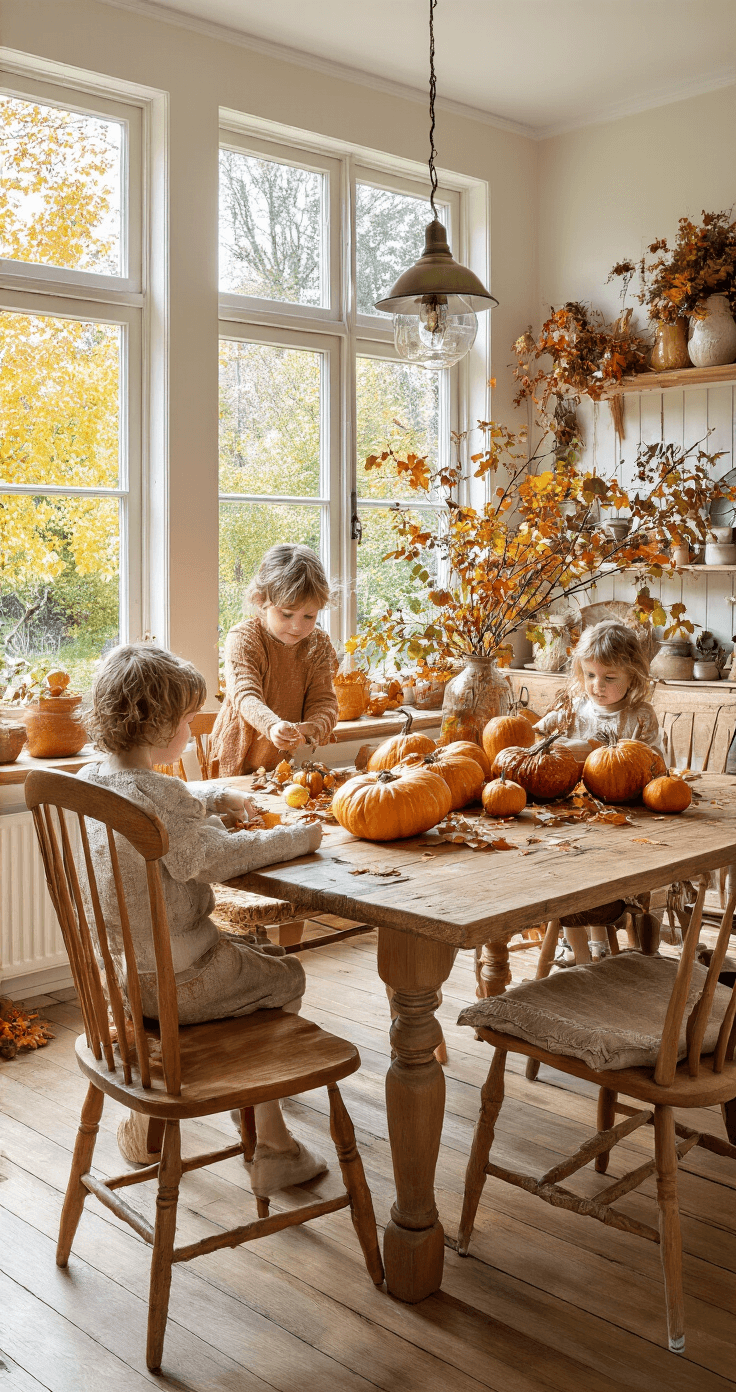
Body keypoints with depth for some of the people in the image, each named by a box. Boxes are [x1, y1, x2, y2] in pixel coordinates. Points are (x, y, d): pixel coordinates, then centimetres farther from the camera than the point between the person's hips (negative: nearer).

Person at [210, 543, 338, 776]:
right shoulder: (243, 639, -11)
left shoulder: (319, 645, 2)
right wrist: (273, 727, -47)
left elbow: (323, 701, -5)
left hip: (292, 761, 2)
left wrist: (311, 728, -30)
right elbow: (246, 696, -25)